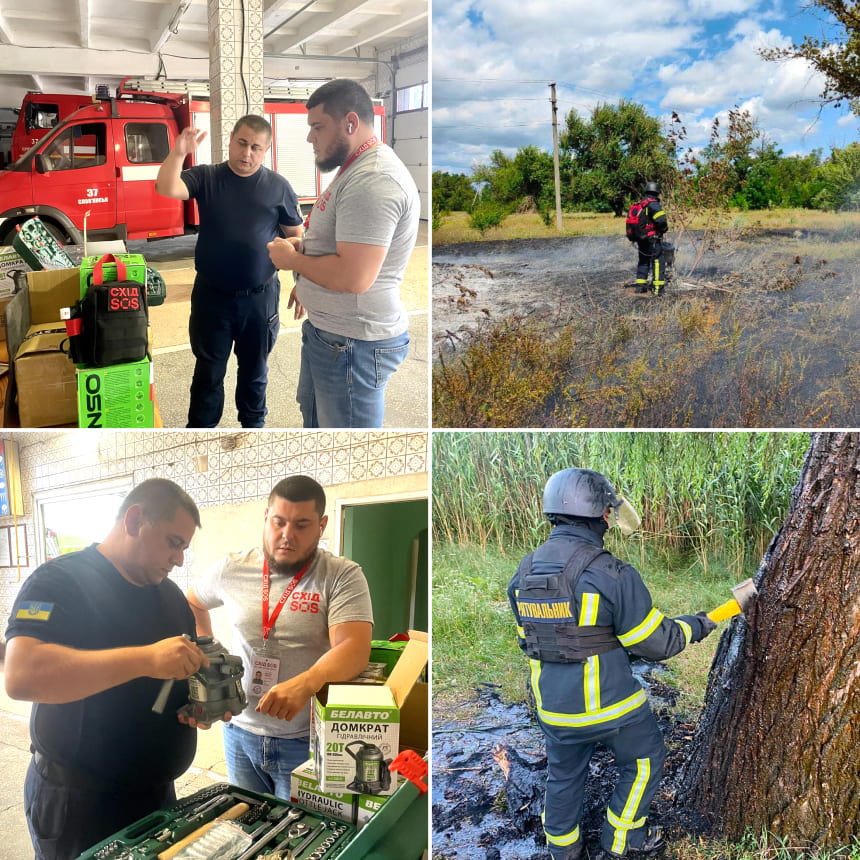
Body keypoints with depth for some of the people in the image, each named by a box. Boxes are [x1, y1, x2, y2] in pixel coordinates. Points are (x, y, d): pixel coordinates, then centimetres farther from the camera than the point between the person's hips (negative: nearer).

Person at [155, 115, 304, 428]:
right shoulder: (206, 177, -2)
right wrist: (178, 153, -35)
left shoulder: (278, 187, -1)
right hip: (212, 296, 0)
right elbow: (167, 188, -19)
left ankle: (253, 422, 36)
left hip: (260, 297, 0)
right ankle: (201, 426, 26)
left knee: (254, 369, 16)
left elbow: (295, 235, 4)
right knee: (208, 370, 12)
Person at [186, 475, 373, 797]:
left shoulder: (343, 576, -10)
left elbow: (353, 649, -23)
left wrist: (304, 685, -41)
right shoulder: (231, 570, 1)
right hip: (240, 731, 4)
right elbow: (192, 601, 22)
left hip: (305, 742, -3)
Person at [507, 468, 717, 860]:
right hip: (608, 703, -5)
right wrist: (694, 626, 6)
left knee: (564, 774, 25)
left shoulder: (526, 572, -3)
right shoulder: (611, 574, -22)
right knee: (643, 759, 22)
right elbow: (656, 642, -15)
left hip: (553, 705, 5)